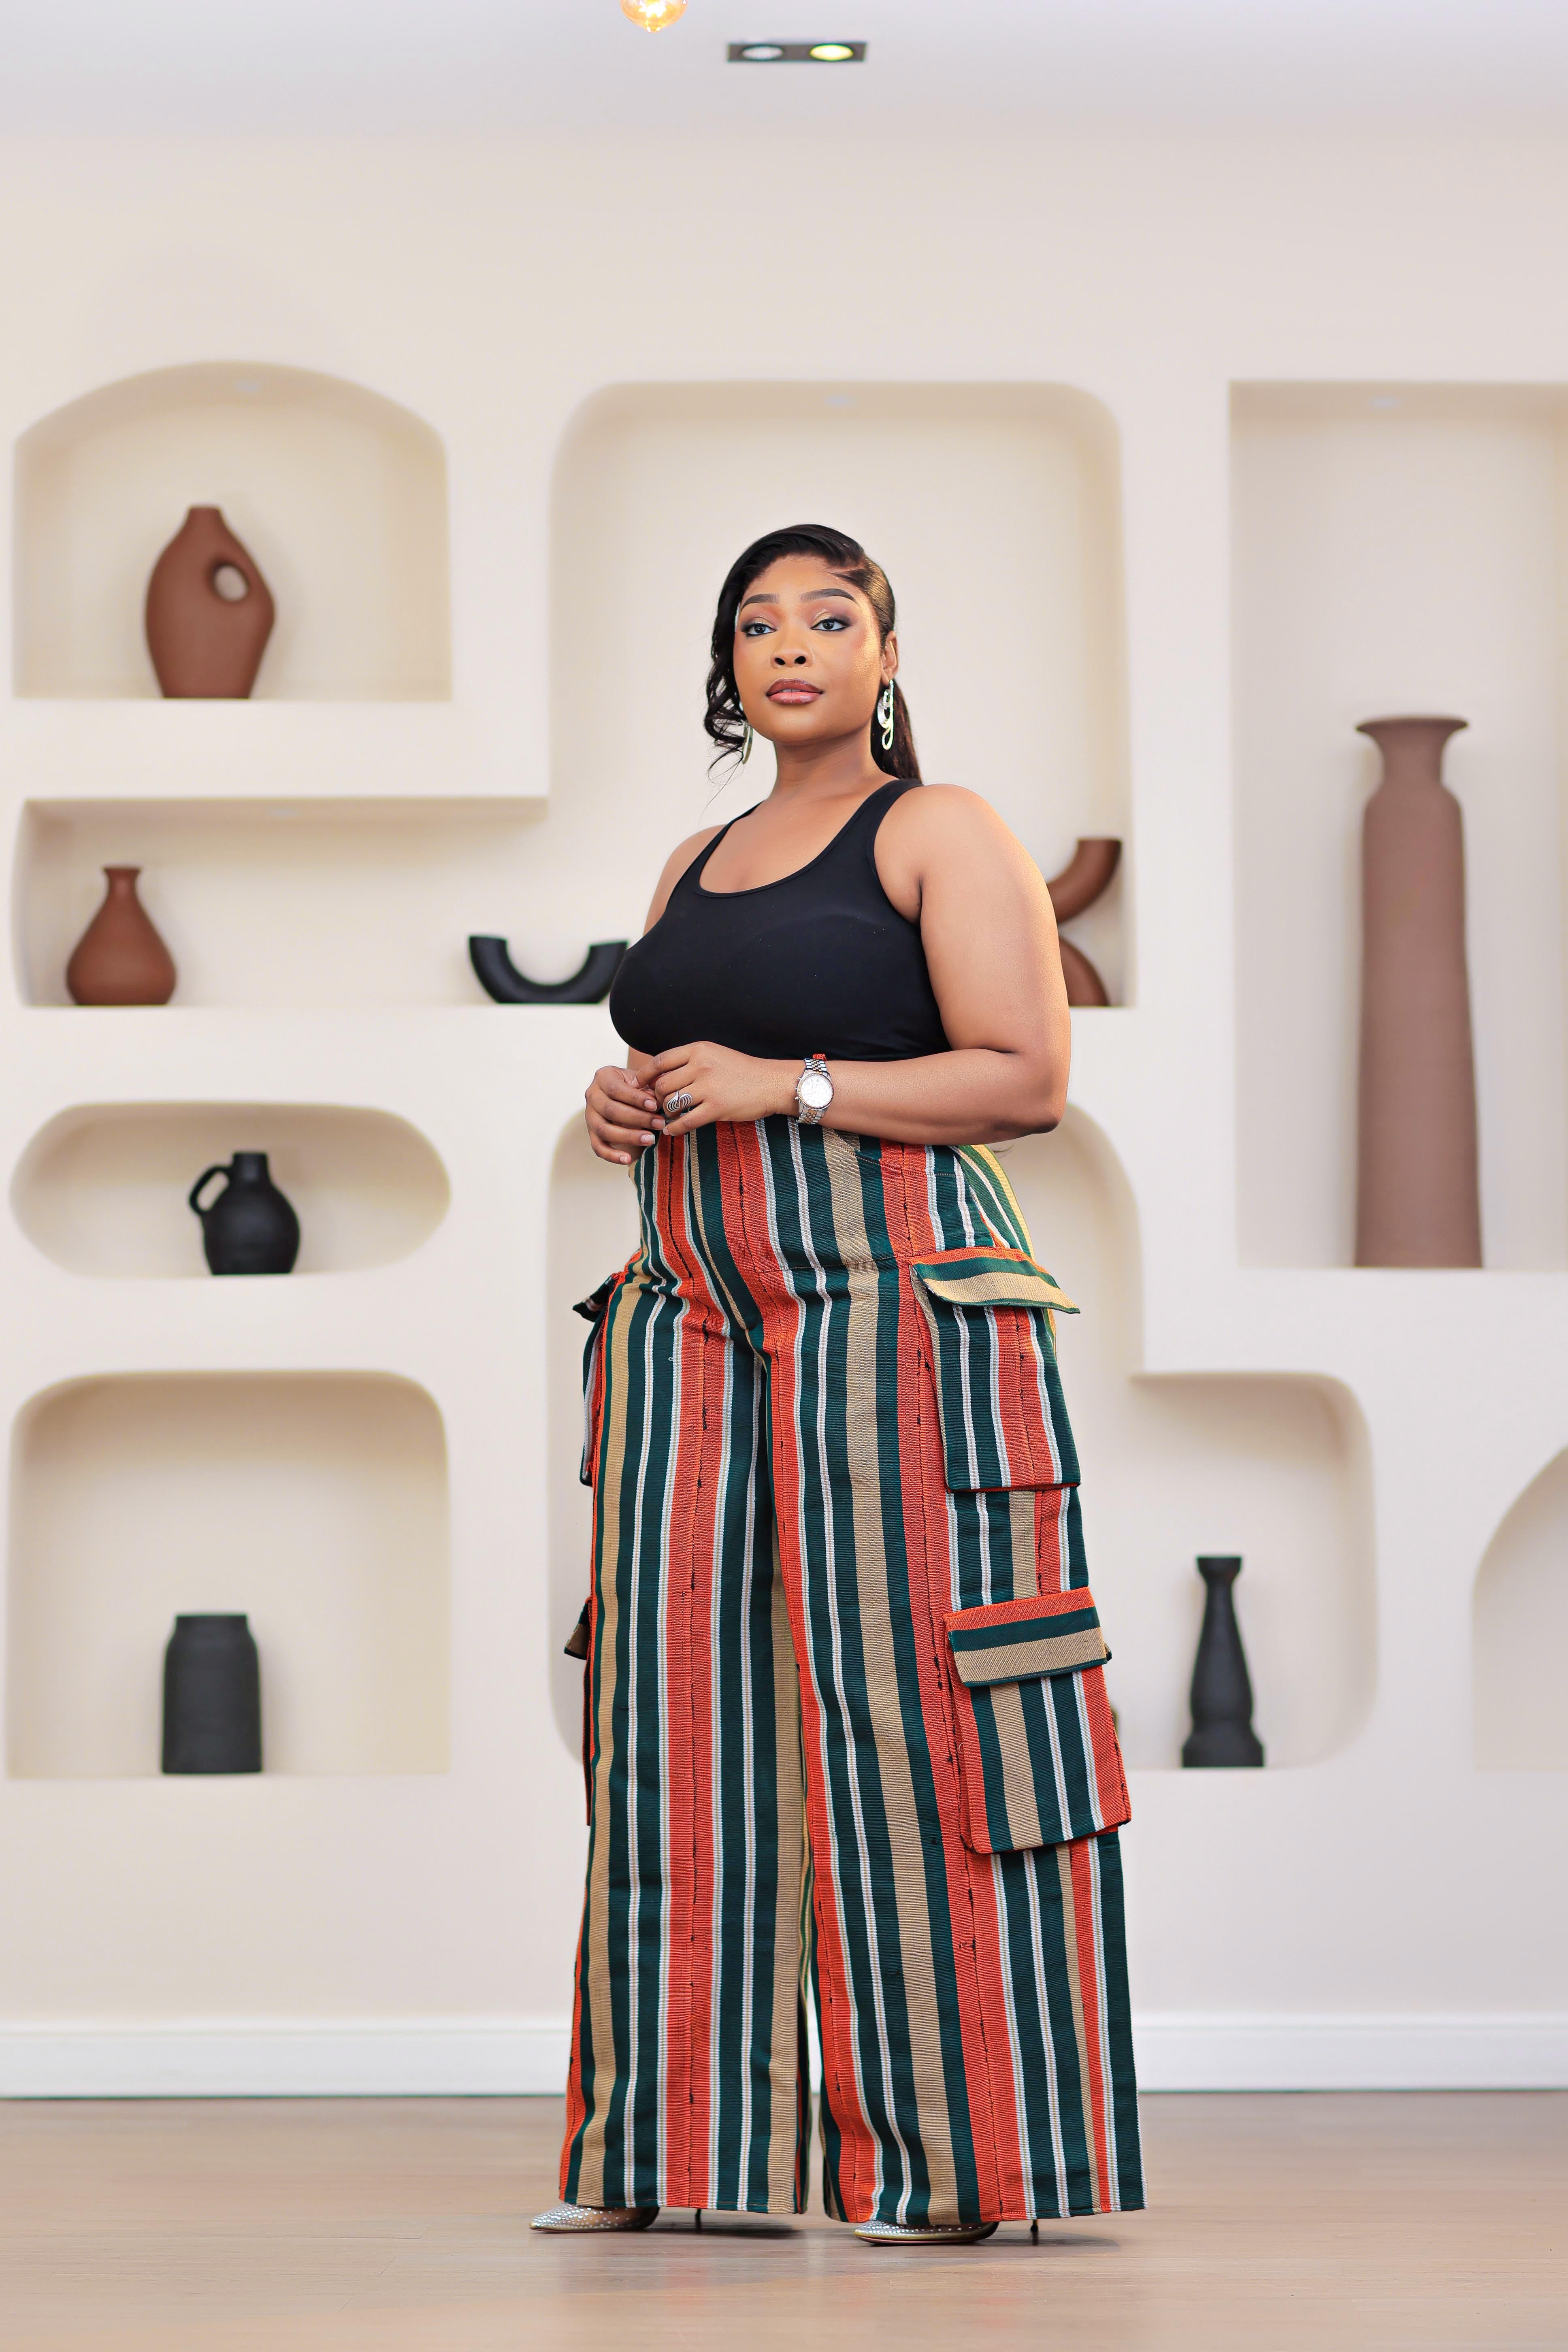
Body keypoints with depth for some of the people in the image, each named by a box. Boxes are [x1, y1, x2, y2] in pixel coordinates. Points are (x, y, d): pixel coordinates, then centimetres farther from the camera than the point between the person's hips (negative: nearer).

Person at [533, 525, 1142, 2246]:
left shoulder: (938, 834, 0)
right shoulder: (696, 867, 21)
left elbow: (1030, 1081, -9)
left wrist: (780, 1086, -14)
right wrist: (622, 1110, 6)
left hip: (890, 1306, -7)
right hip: (698, 1314, 7)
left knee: (901, 1714, -9)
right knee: (684, 1715, 1)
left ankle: (948, 2162, -6)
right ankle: (667, 2154, 4)